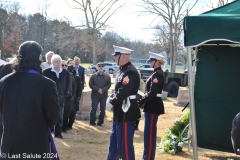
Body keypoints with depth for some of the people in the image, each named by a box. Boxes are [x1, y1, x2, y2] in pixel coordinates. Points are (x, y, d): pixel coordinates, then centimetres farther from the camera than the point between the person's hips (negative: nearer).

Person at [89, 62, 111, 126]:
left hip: (104, 95, 2)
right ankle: (92, 121, 9)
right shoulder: (93, 76, 0)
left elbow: (109, 85, -1)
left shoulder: (107, 76, 4)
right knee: (93, 109, 0)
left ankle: (100, 122, 15)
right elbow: (91, 84, -4)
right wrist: (98, 89, -15)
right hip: (95, 95, -2)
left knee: (103, 109, 5)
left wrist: (103, 90, -16)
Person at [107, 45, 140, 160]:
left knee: (125, 143, -1)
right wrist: (113, 101, 3)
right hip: (120, 112, 10)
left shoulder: (130, 72, -20)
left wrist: (111, 102, -11)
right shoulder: (123, 70, 11)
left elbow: (123, 93, -25)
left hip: (126, 113, -10)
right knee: (114, 141, 21)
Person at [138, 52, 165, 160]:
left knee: (149, 133, -4)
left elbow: (152, 93, -23)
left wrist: (139, 102, -18)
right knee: (150, 132, 17)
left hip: (153, 107, -11)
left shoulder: (157, 74, -18)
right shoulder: (157, 73, 13)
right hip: (152, 105, 11)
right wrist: (142, 100, 9)